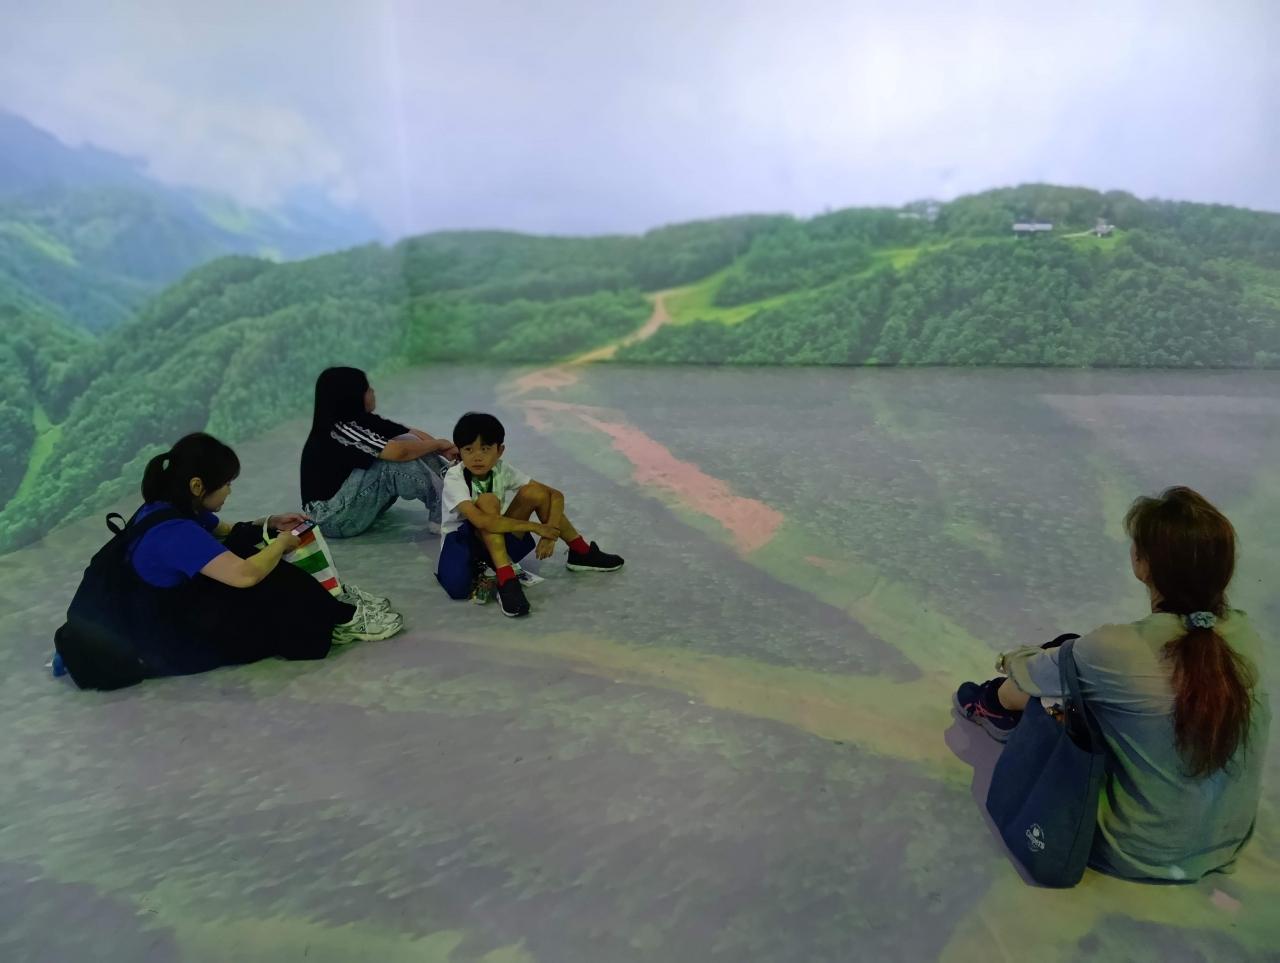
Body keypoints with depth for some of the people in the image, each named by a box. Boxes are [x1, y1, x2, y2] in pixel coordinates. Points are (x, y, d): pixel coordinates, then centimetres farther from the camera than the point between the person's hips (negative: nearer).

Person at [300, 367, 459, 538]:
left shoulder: (362, 420, 0)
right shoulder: (339, 430, -26)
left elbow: (414, 434, -1)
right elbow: (398, 452, -33)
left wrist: (445, 450, -17)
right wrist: (439, 444, -18)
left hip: (348, 499, 9)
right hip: (331, 516, -9)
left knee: (409, 443, -5)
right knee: (395, 460, -28)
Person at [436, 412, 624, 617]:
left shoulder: (502, 470, -10)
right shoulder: (454, 478, -22)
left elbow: (555, 495, -9)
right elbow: (480, 521, -38)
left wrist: (550, 531, -26)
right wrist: (534, 527, -33)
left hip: (498, 542, 4)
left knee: (534, 492, -14)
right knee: (487, 501, -31)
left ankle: (581, 552, 1)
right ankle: (506, 580, -35)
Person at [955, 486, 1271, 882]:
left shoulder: (1115, 650, -30)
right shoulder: (1245, 634, -14)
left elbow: (1012, 695, -12)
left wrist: (1016, 660, 13)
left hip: (1137, 855, -5)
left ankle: (987, 708, 43)